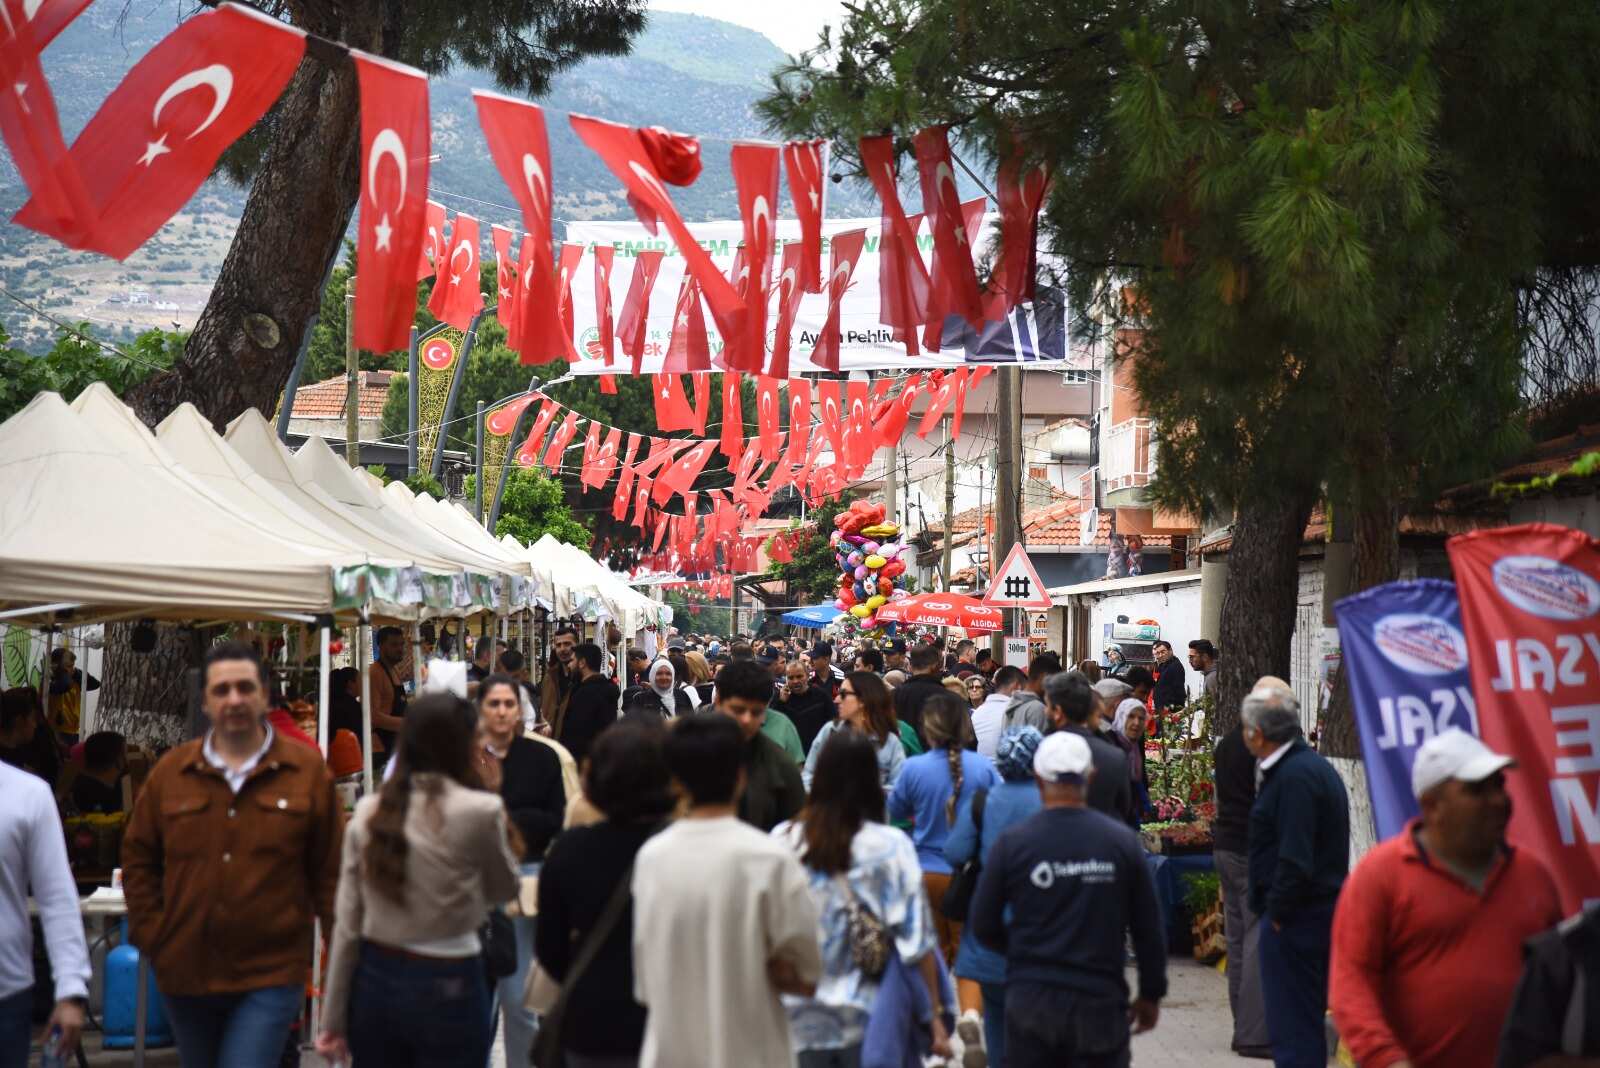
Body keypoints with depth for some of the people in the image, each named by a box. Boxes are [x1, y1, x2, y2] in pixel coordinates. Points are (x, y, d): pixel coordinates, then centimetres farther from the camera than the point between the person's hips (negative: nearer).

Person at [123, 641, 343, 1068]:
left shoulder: (307, 771, -2)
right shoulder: (170, 772, 5)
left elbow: (331, 871, -1)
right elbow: (138, 860, 12)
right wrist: (152, 937, 2)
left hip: (271, 977, -4)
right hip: (185, 973, 4)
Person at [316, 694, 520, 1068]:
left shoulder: (368, 812, 1)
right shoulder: (480, 811, -12)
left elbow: (347, 924, 3)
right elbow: (504, 890, 6)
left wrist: (333, 1019, 8)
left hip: (374, 981, 5)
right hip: (448, 988, -5)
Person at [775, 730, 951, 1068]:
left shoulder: (782, 841, -5)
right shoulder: (890, 848, -11)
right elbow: (917, 941, -10)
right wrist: (935, 1014, -1)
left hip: (801, 1021, 2)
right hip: (868, 1017, -2)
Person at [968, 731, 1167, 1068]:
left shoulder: (1012, 842, -5)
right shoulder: (1122, 841, -3)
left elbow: (983, 924, 1)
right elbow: (1148, 929, 2)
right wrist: (1151, 994, 14)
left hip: (1029, 999, 0)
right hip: (1100, 1001, 0)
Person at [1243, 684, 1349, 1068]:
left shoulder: (1296, 776, -19)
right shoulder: (1312, 765, 14)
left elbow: (1295, 861, -25)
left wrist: (1276, 912, -14)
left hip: (1294, 920, -10)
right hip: (1320, 911, 10)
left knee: (1292, 1026, -4)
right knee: (1306, 1019, 18)